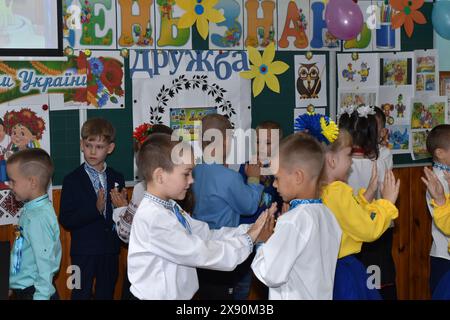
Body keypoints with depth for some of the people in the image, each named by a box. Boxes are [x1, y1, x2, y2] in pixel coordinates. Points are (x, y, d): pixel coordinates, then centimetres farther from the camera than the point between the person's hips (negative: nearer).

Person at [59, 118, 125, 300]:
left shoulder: (117, 179, 6)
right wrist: (95, 209, -23)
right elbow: (65, 221, -12)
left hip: (110, 251, 4)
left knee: (106, 295, 13)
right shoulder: (72, 180, -6)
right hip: (83, 252, -3)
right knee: (81, 295, 3)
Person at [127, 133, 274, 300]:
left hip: (179, 295, 8)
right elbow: (201, 254, -24)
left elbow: (207, 235, 1)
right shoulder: (153, 218, -23)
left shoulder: (170, 208, 4)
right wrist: (248, 239, -16)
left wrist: (253, 229, -9)